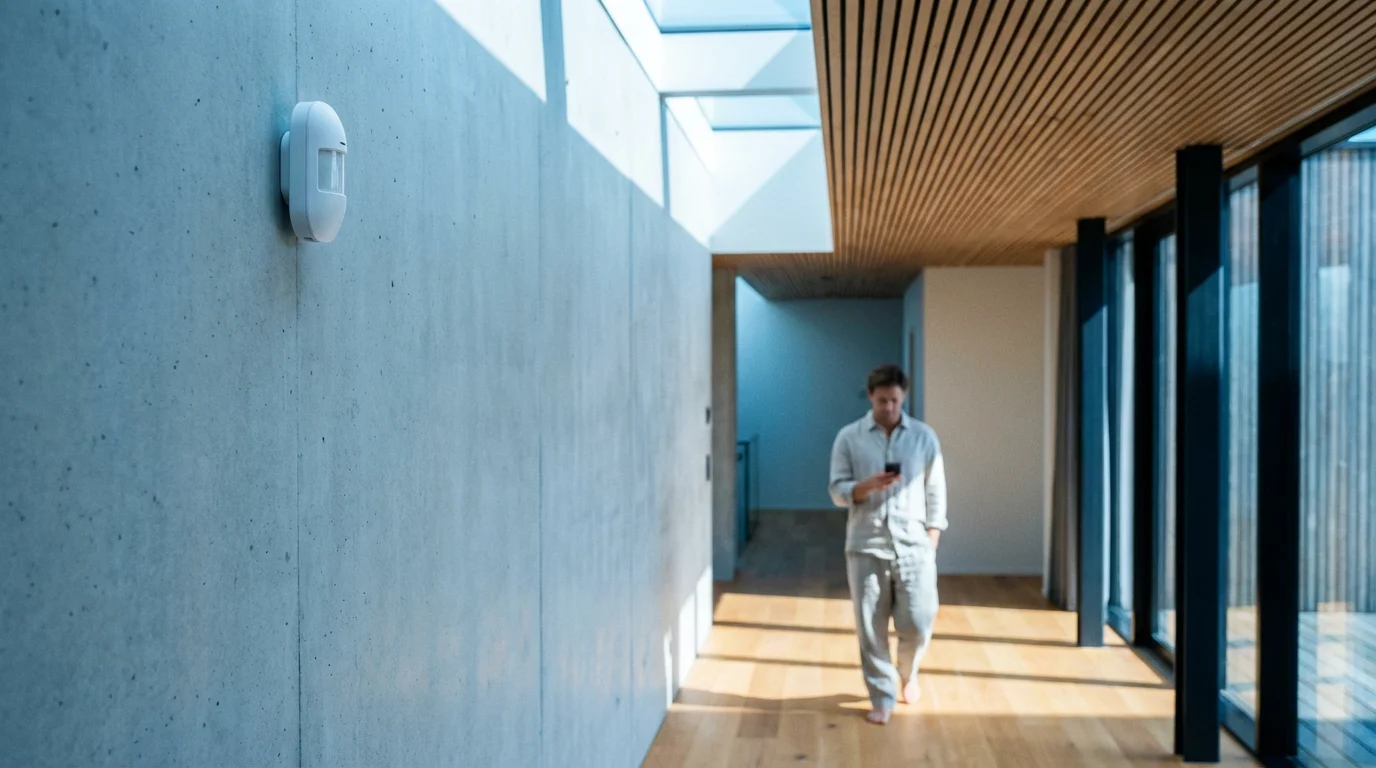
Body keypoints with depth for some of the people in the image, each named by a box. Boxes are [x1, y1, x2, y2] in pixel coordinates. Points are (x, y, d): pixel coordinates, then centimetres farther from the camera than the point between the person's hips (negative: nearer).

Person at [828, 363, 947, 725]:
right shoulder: (849, 437, 0)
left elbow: (935, 492, 5)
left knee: (917, 623, 1)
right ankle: (882, 698, 16)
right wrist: (868, 485, -20)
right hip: (866, 547, 0)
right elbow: (837, 491, -1)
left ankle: (908, 673, 32)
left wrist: (933, 541, 0)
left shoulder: (924, 436, 3)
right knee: (870, 629, 2)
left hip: (914, 546, 1)